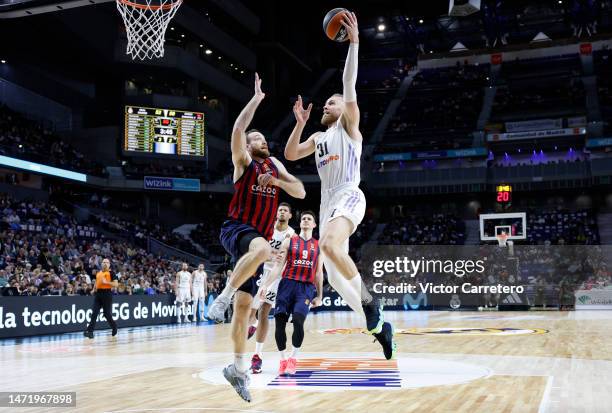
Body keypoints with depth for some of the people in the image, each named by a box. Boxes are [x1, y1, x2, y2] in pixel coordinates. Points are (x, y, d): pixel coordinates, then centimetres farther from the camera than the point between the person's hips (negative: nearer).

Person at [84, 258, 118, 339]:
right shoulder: (98, 273, 16)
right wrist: (94, 288, 13)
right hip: (98, 293, 5)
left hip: (107, 293, -5)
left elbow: (116, 284, -10)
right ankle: (90, 331, -7)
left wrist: (106, 282, -21)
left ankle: (114, 326, 26)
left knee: (107, 313, 0)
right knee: (94, 313, -3)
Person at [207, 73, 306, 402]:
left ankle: (238, 367, 12)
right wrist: (257, 99, -9)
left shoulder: (275, 165, 20)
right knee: (262, 249, -42)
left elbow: (300, 193, 12)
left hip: (256, 237, 6)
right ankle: (222, 298, -28)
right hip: (236, 229, -5)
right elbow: (238, 130, -15)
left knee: (244, 305, 4)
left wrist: (276, 181, -5)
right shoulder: (243, 161, 4)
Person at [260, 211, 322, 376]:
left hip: (306, 288, 0)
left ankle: (293, 358, -2)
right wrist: (267, 285, -10)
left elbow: (319, 273, 14)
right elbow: (278, 266, 2)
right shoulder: (289, 242, 8)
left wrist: (319, 296, 10)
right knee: (280, 322, -4)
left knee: (298, 321, -18)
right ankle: (283, 359, 12)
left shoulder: (318, 246, 12)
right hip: (288, 284, 1)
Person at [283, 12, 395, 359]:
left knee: (330, 244, -37)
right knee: (334, 277, 2)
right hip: (328, 201, 8)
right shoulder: (318, 138, 26)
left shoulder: (349, 126, 7)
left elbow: (350, 87, -6)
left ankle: (369, 300, -25)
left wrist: (354, 43, -12)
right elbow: (290, 155, 18)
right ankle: (378, 325, 11)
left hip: (349, 196, -8)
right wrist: (300, 123, 10)